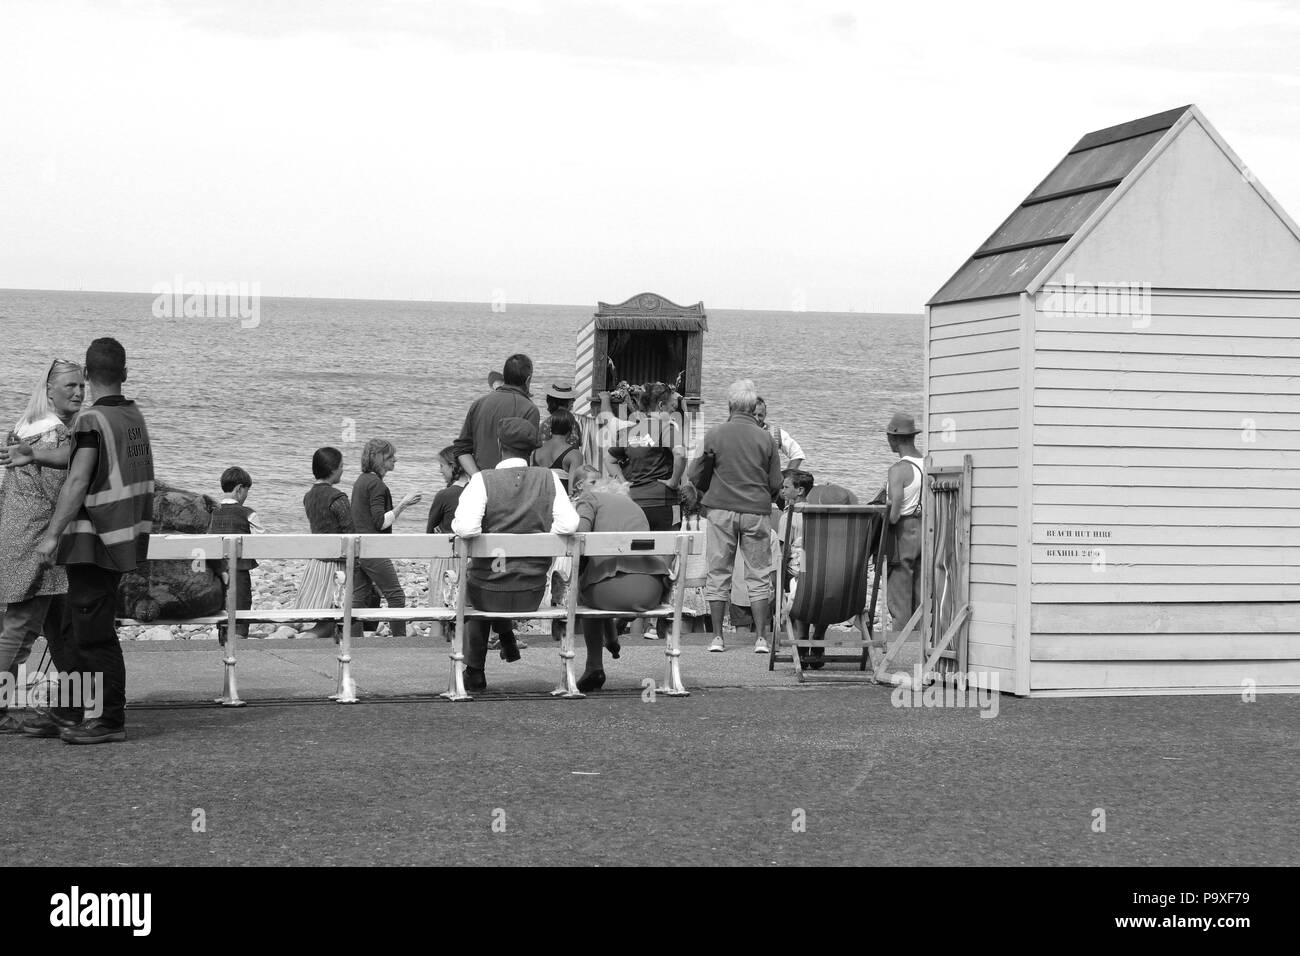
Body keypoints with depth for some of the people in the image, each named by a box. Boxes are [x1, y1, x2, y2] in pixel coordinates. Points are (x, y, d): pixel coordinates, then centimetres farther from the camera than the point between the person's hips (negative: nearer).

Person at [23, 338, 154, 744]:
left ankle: (110, 719, 0)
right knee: (65, 629, 16)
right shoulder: (134, 415, 12)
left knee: (94, 633, -3)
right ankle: (66, 712, 19)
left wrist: (53, 535, -20)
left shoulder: (91, 420, -14)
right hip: (124, 538, 9)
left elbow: (78, 482, -21)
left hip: (94, 542, -9)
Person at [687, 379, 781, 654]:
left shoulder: (715, 435, -3)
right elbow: (776, 484, 2)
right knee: (758, 575, 6)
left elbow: (696, 477, 3)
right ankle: (761, 638, 1)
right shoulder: (766, 439, -2)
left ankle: (717, 637, 6)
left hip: (721, 510, 0)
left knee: (718, 573, 7)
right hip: (757, 512, 0)